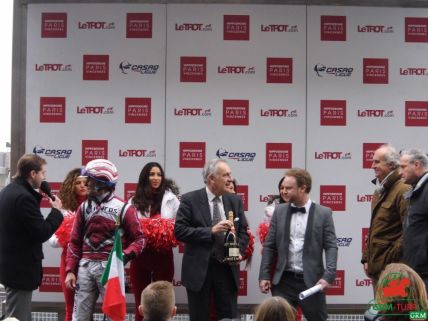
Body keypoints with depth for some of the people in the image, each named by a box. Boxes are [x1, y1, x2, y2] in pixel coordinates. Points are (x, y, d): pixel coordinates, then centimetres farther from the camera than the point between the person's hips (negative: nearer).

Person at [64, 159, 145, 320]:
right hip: (85, 266, 4)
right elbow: (75, 241, 12)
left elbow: (139, 239, -3)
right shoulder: (84, 207, 11)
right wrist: (70, 270, 5)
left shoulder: (123, 208, -3)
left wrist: (123, 256, -20)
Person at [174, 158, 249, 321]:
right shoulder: (190, 200, -6)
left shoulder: (235, 201, 7)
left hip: (227, 268, 3)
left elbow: (243, 231, 12)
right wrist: (210, 231, -20)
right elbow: (179, 231, -12)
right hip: (199, 270, -3)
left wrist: (239, 251, -7)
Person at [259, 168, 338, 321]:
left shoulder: (323, 213, -1)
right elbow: (269, 246, 7)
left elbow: (331, 247, -5)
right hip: (283, 280, 2)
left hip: (311, 280, -2)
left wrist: (328, 276, -17)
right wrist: (264, 275, 1)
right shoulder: (279, 211, 7)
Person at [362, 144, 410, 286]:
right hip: (376, 266, 9)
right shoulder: (379, 191, 17)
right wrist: (366, 258, 16)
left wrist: (392, 257, -17)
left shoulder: (402, 190, -13)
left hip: (391, 267, -9)